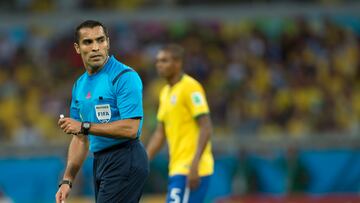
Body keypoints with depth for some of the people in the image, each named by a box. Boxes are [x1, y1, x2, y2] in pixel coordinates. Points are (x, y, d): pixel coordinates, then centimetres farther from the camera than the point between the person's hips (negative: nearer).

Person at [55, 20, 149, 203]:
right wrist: (67, 180, 12)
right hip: (100, 163, 9)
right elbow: (80, 139, 19)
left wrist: (85, 127, -18)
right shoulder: (80, 85, 14)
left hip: (125, 161, -9)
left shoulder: (125, 77, -11)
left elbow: (130, 129, -20)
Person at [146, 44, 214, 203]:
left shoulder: (190, 87, -10)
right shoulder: (165, 93, 17)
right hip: (177, 169, 9)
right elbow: (160, 133, 21)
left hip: (190, 171, -9)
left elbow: (206, 128, -16)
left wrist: (194, 165, -24)